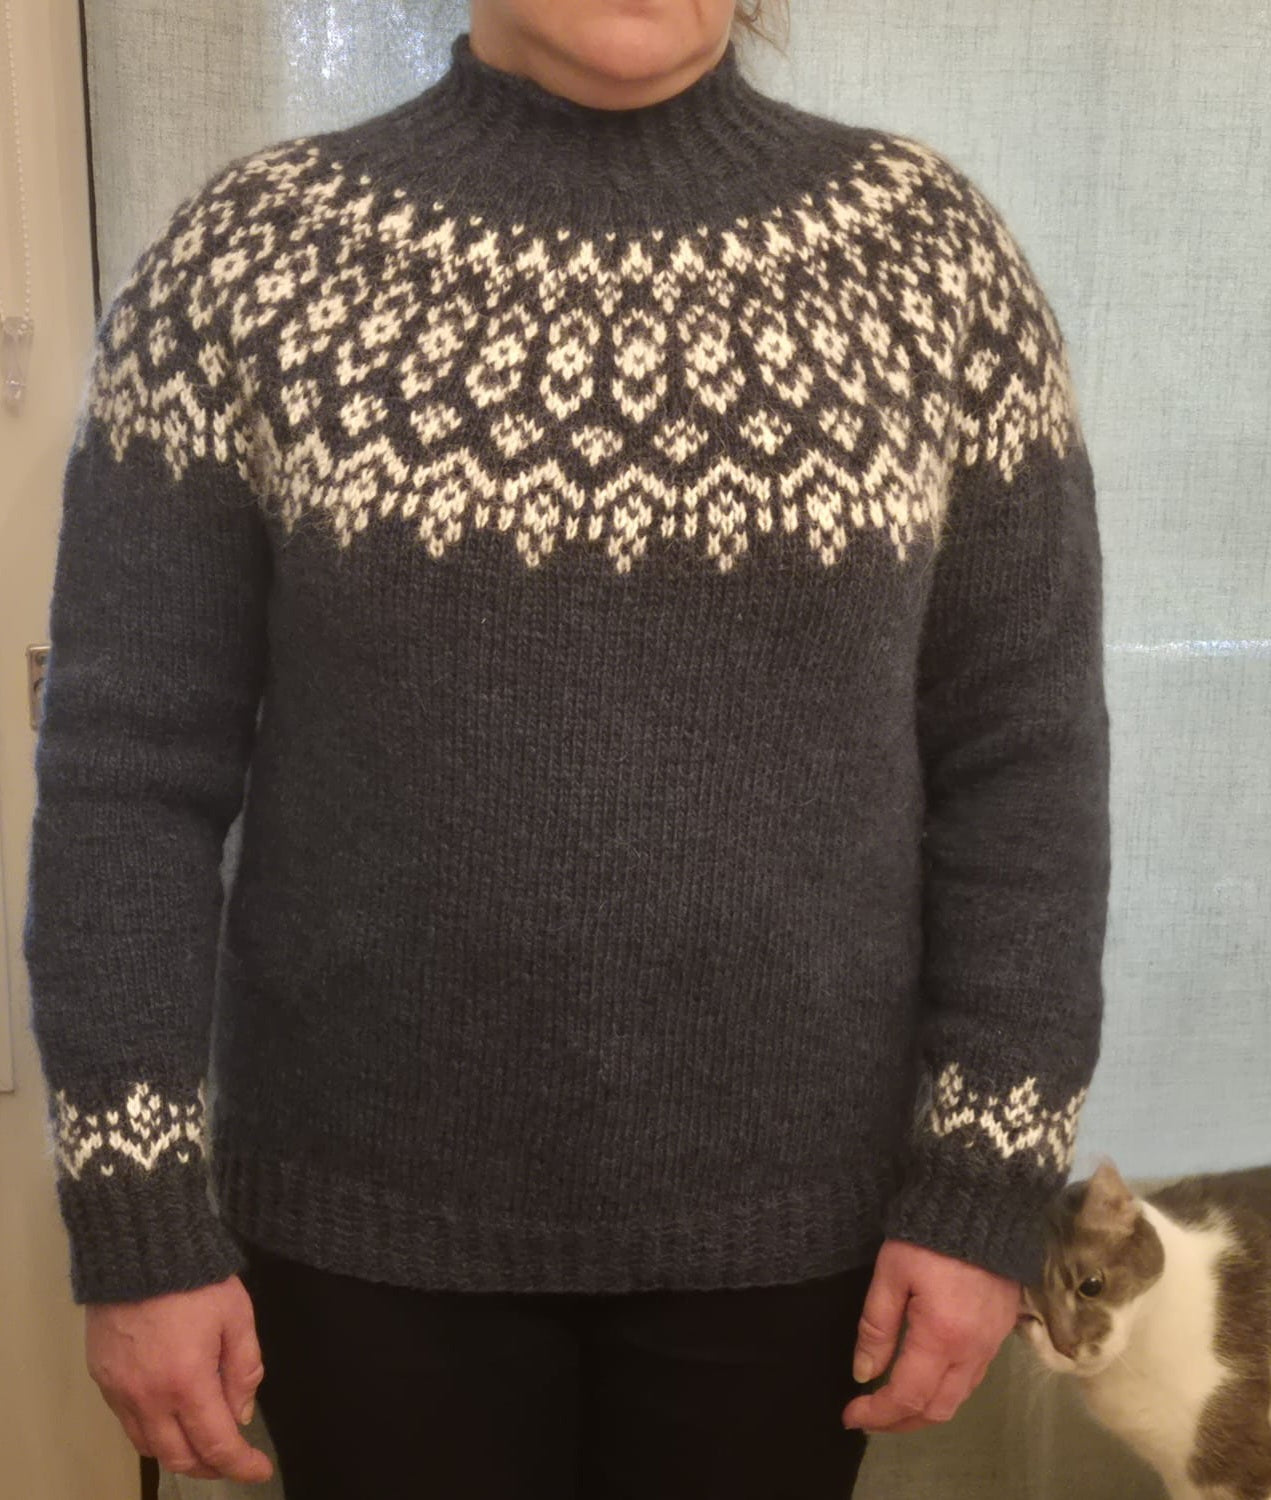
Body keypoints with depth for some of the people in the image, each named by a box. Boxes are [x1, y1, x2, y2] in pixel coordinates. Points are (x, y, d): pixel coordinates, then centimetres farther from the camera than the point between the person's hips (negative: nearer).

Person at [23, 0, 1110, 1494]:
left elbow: (1022, 754, -3)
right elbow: (129, 768, -5)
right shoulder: (247, 257, -5)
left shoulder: (928, 252, -3)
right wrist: (139, 1224, -6)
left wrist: (983, 1194, -5)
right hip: (368, 1214, 0)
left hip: (786, 1208, 1)